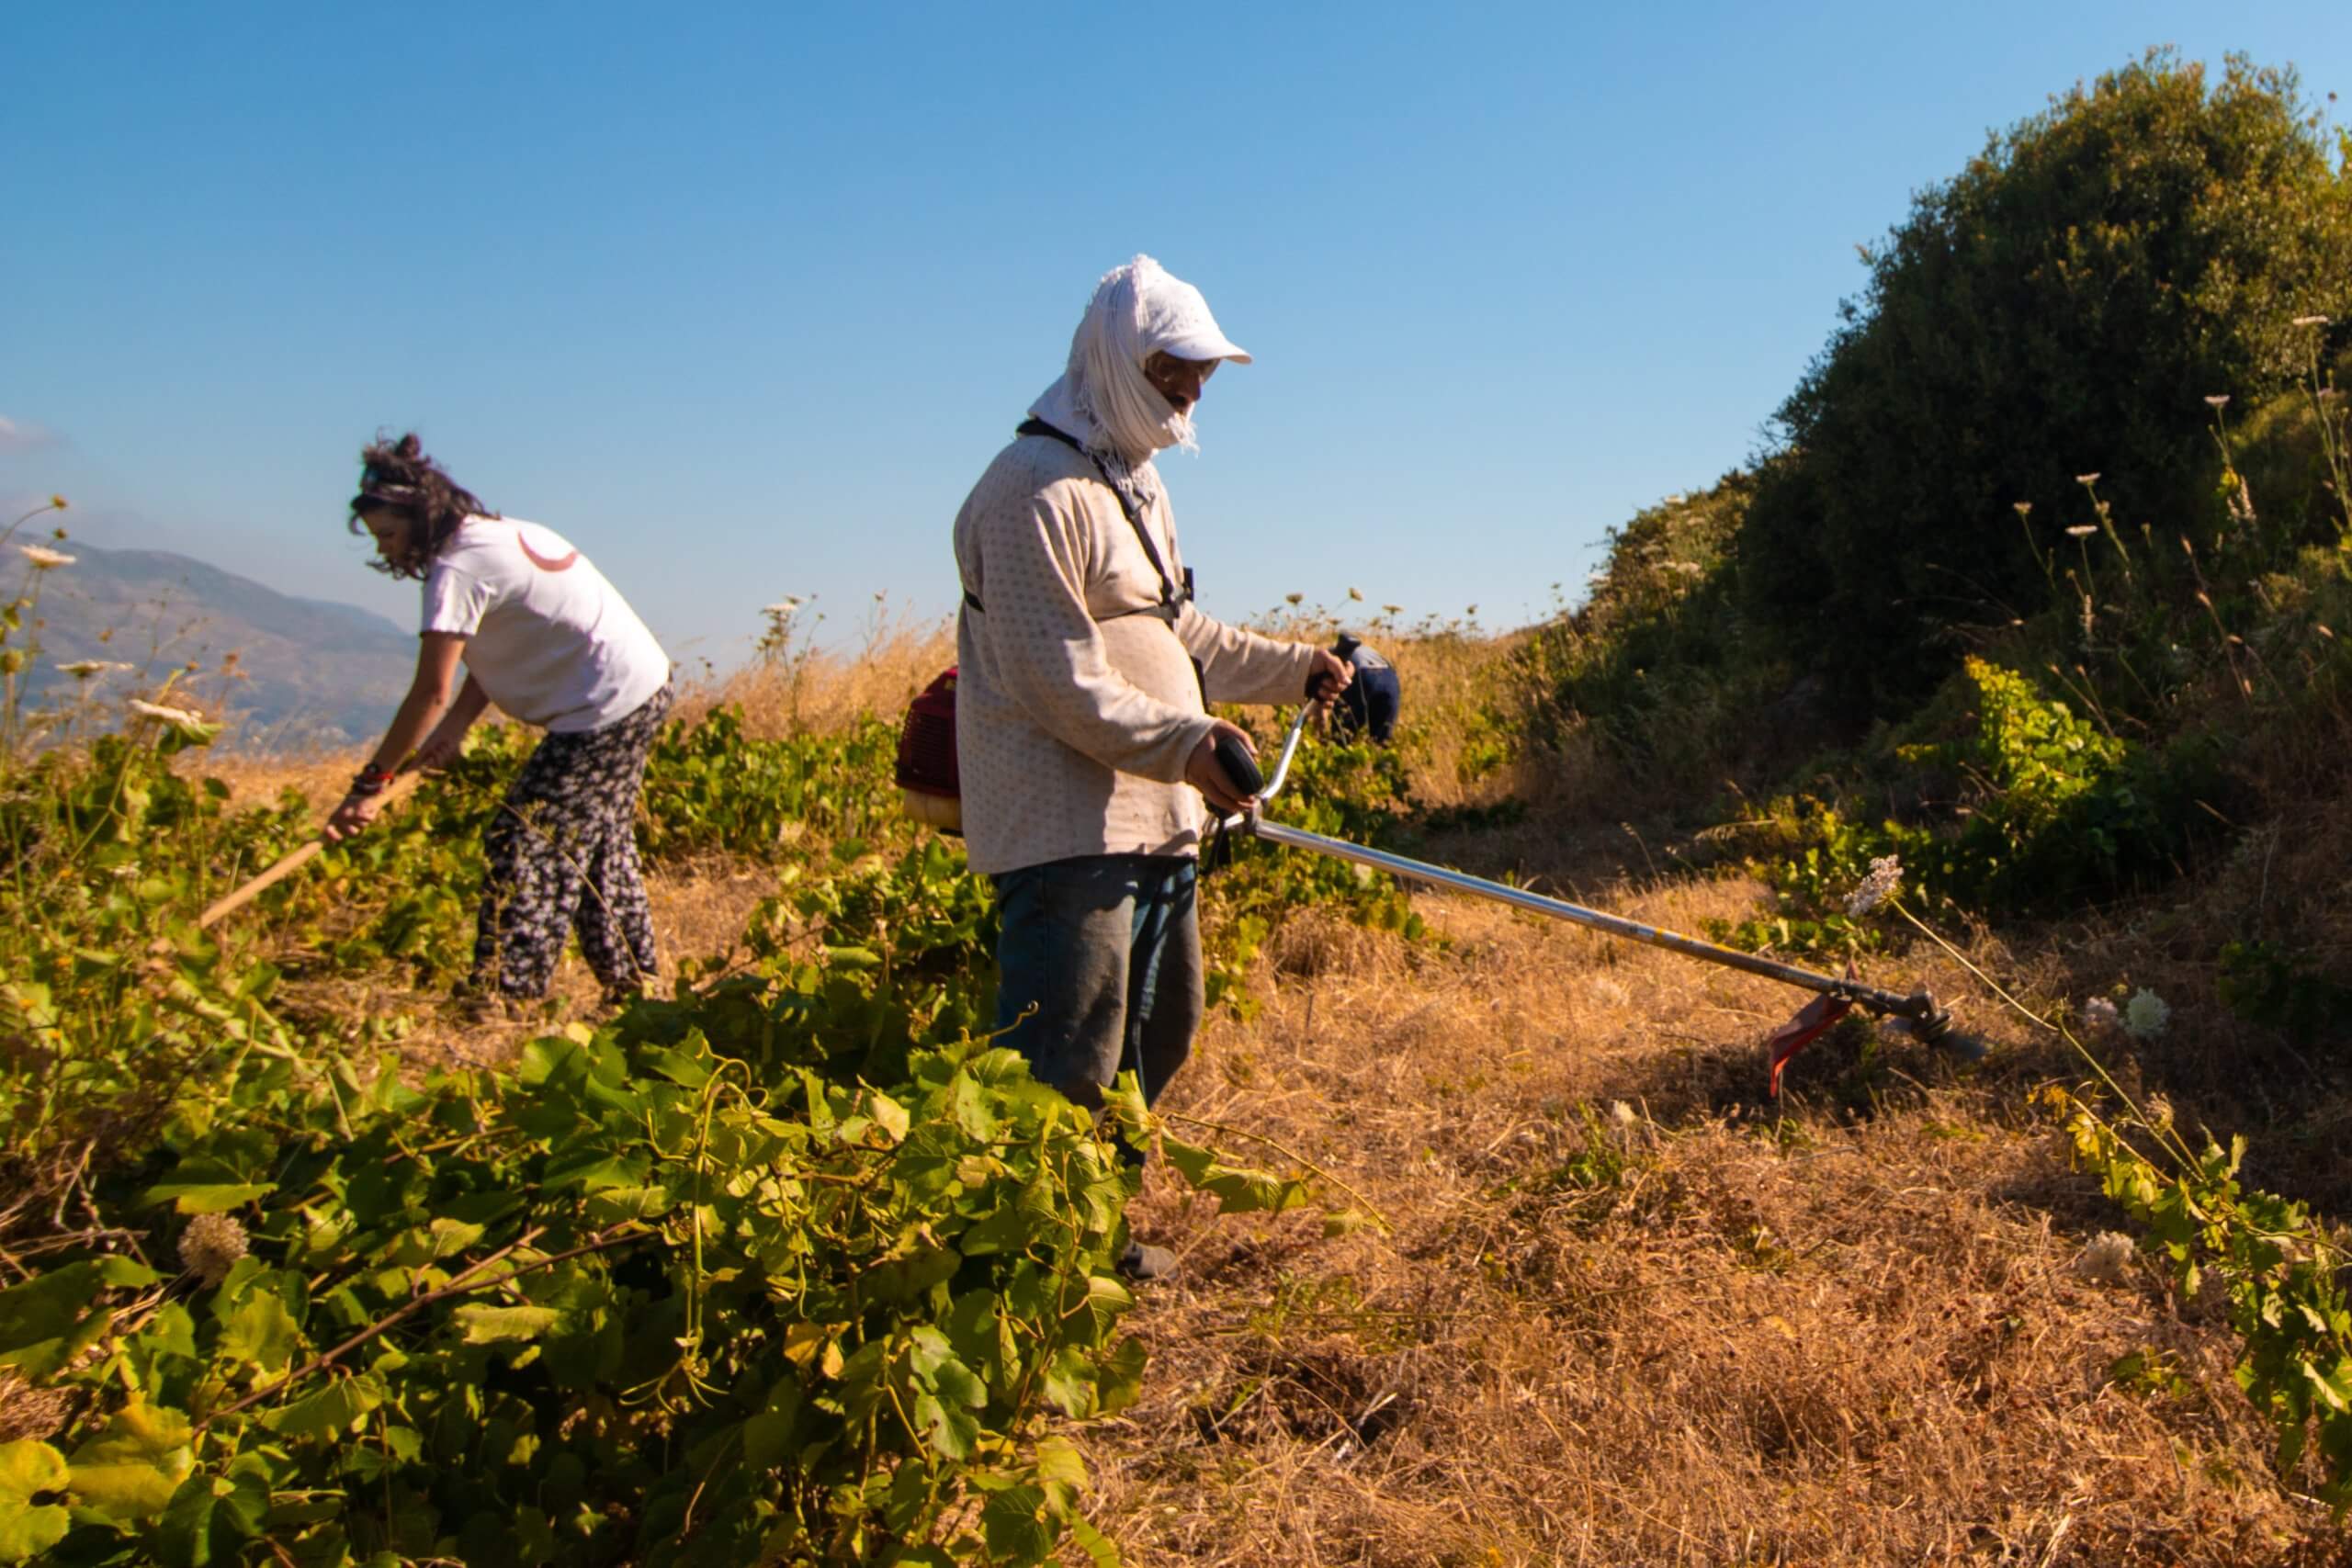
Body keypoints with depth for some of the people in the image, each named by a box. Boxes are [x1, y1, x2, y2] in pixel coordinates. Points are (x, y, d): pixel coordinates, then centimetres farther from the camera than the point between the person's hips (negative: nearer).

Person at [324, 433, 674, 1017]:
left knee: (523, 844, -8)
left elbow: (431, 692, -17)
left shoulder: (457, 568, -16)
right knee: (600, 845, 18)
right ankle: (632, 982, 26)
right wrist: (458, 724, -3)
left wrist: (371, 783, -12)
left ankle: (499, 1001, -6)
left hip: (607, 710, -10)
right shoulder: (501, 534, 13)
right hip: (645, 690, 10)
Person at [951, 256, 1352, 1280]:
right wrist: (1186, 744, -28)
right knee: (1064, 1064, -12)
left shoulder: (1135, 481, 20)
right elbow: (1056, 682, -21)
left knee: (1156, 1032, 18)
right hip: (1067, 830, -11)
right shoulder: (1035, 491, -13)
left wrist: (1294, 668, 23)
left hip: (1154, 820, 11)